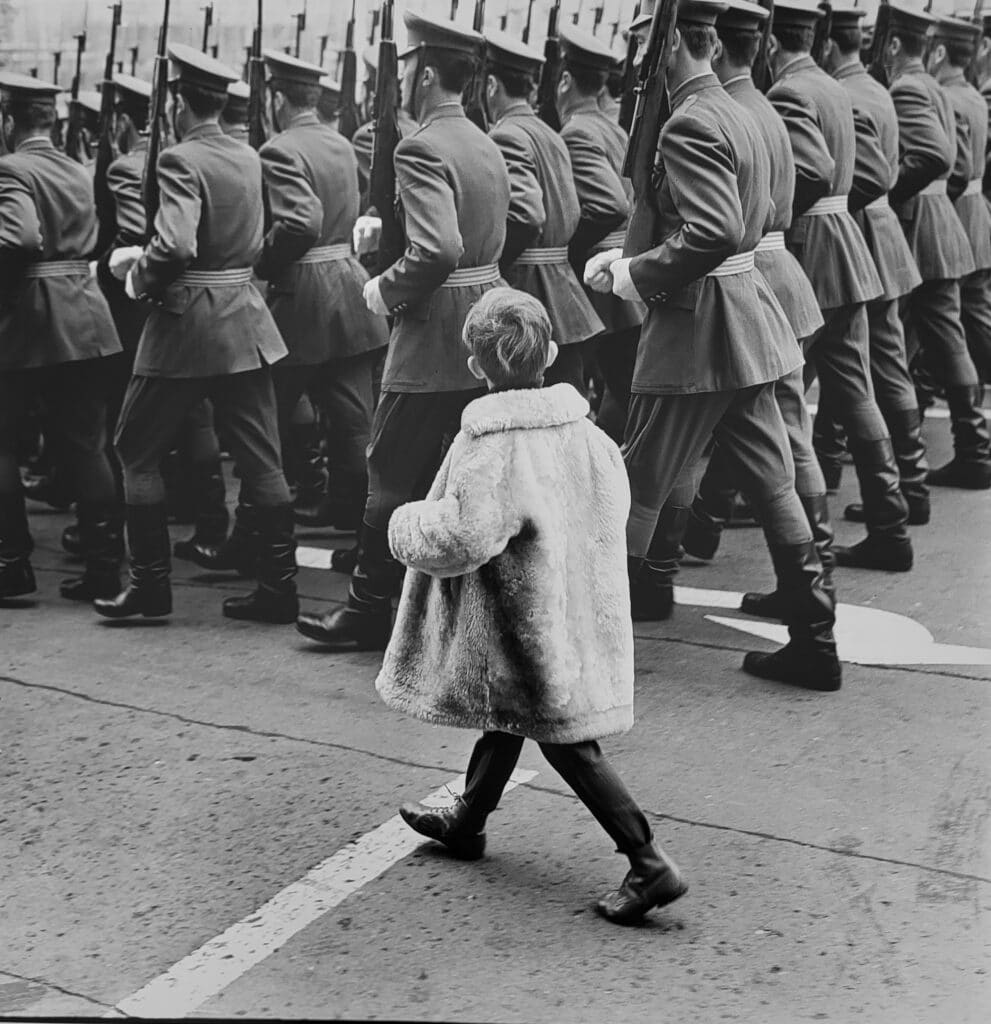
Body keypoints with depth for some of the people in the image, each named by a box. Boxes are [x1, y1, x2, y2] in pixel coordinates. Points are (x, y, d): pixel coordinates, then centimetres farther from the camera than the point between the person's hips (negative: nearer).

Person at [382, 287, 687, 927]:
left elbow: (461, 539, -28)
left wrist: (406, 525, -9)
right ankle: (468, 821, 43)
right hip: (582, 611, 8)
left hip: (531, 627, -8)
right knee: (508, 713, 24)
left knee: (567, 741, 0)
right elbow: (614, 506, 9)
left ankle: (651, 865, -1)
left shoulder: (492, 451, -24)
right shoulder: (585, 431, -1)